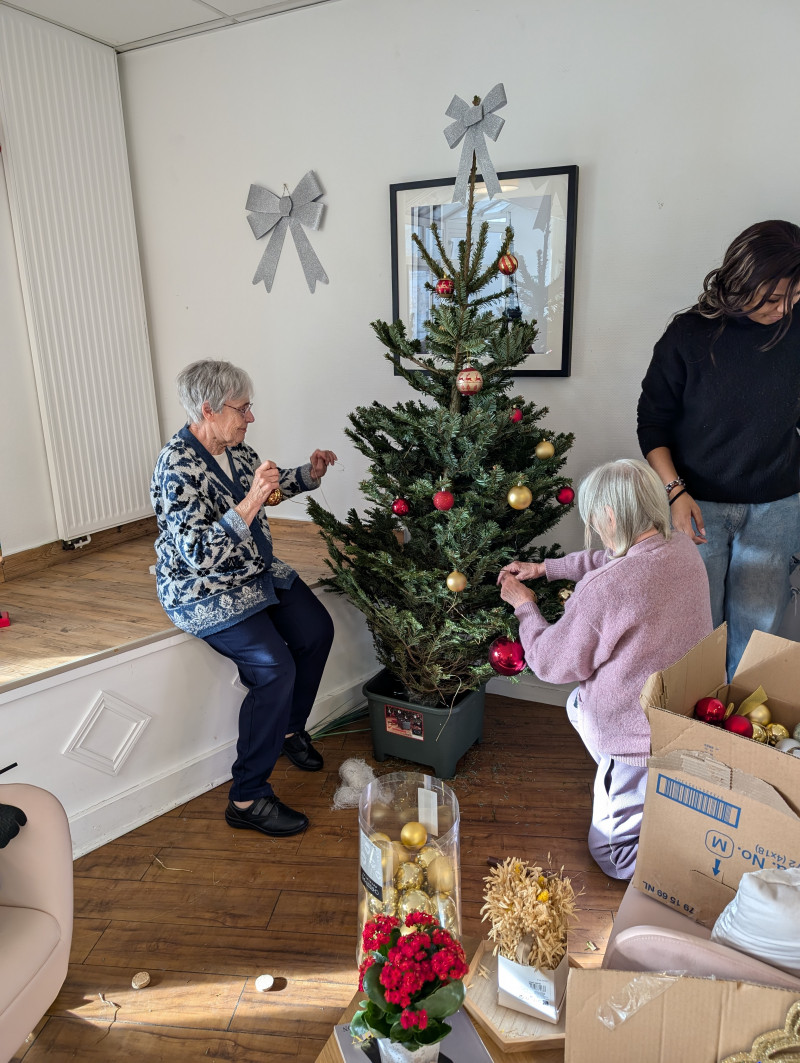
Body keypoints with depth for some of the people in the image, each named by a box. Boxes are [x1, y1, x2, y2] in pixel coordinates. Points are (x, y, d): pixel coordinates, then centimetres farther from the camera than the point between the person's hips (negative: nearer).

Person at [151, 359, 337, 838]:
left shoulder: (234, 448, 1)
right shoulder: (178, 466, -24)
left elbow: (274, 483, 21)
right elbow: (197, 553, -32)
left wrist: (310, 473, 3)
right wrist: (250, 504, -37)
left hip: (257, 572, 9)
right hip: (203, 591, -9)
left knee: (318, 629, 3)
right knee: (275, 668, -22)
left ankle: (291, 727, 28)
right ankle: (248, 800, -7)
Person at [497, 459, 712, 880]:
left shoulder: (603, 590, -31)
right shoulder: (682, 548, -8)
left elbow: (552, 664, -14)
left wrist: (524, 605, 2)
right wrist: (545, 567, 15)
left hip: (643, 738, -7)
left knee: (612, 856, 16)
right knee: (578, 703, 30)